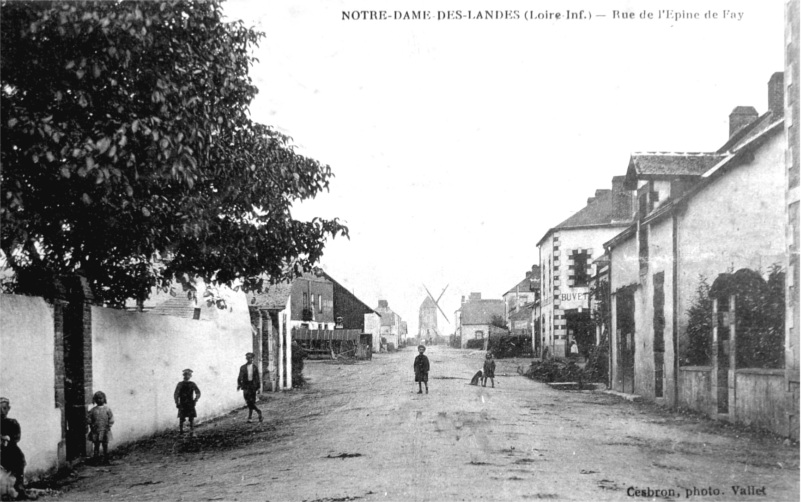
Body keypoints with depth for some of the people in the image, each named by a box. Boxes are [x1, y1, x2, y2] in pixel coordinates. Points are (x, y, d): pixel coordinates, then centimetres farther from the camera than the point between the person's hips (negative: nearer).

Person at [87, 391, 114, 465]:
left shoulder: (107, 409, -1)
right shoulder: (93, 410, 3)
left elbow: (111, 420, 0)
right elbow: (90, 420, 7)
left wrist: (108, 427, -8)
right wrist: (92, 427, -4)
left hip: (105, 431, -1)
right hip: (95, 431, 1)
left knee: (105, 446, 4)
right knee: (96, 445, 4)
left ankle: (106, 460, 12)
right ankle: (96, 458, 9)